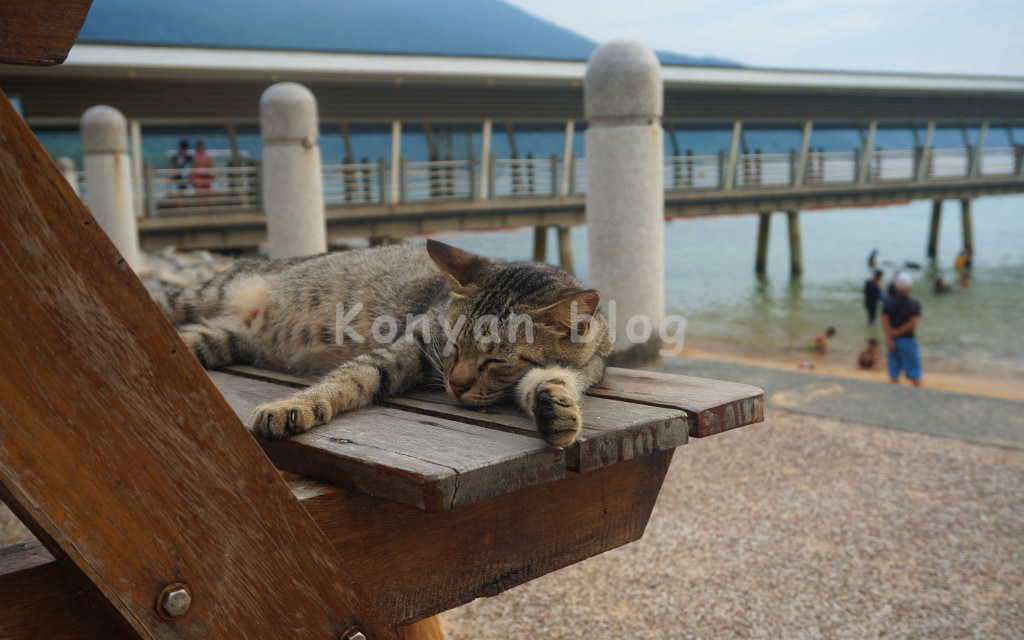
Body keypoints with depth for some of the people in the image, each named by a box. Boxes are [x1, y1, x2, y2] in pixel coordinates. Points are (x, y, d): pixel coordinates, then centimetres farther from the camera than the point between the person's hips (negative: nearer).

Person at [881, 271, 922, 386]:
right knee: (914, 373, 6)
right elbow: (913, 323, -17)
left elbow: (884, 322, -12)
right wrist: (898, 332, -10)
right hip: (907, 340, -3)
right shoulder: (914, 304, -8)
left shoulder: (888, 303, -1)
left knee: (894, 372, 9)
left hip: (892, 341, 3)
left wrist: (889, 338, -17)